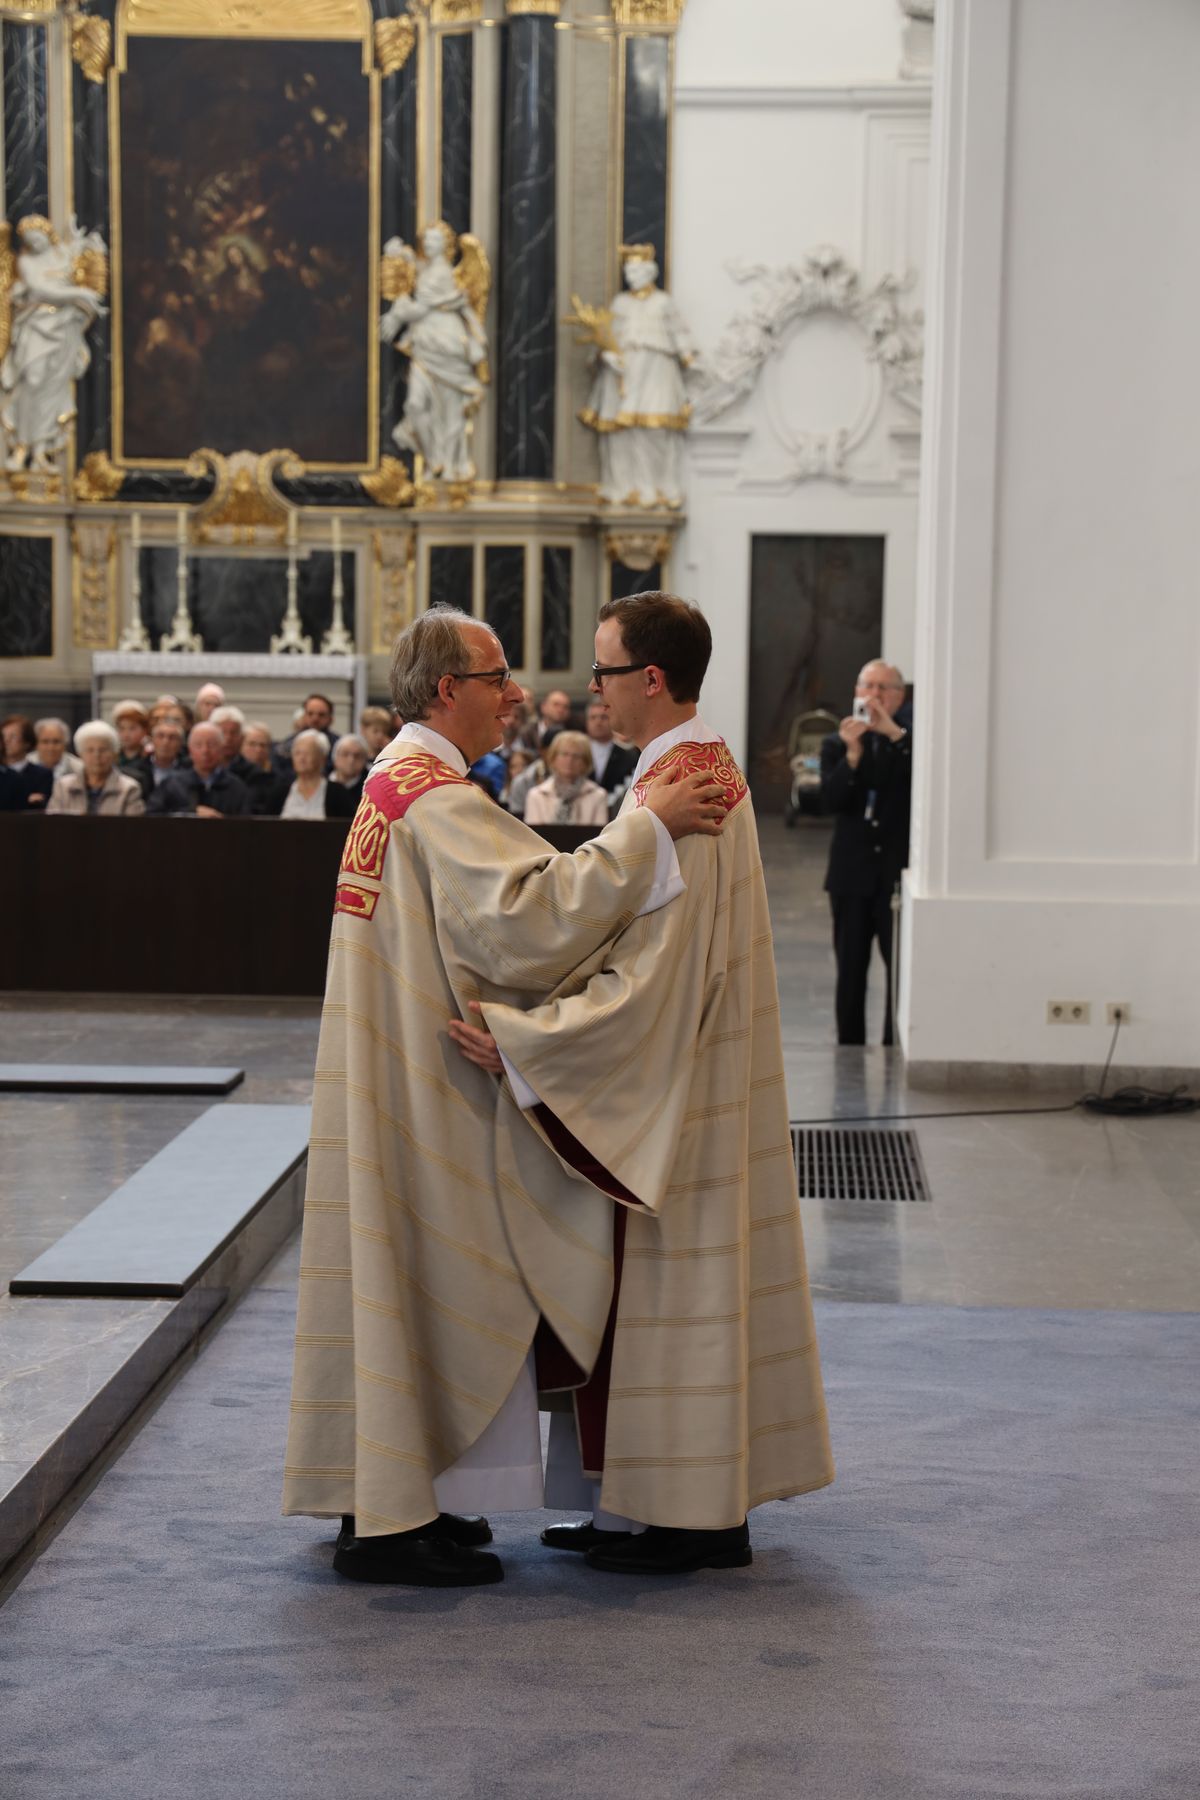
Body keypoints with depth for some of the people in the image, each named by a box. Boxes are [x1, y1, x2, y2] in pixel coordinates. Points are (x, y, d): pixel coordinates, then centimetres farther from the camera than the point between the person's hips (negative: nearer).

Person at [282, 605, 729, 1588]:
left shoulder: (397, 779, 14)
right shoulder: (441, 799, -19)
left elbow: (494, 909, 17)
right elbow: (532, 917, -31)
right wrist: (646, 825, -28)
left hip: (396, 1081, 10)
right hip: (430, 1086, -10)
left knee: (399, 1276, 15)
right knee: (435, 1283, -4)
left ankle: (381, 1493, 23)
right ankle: (392, 1525, 2)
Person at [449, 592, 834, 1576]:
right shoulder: (705, 767, 10)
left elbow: (654, 976, -26)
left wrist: (525, 1041, -26)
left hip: (674, 1083, -10)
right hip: (682, 1070, 10)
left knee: (676, 1287, -1)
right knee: (680, 1287, 14)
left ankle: (698, 1518, 8)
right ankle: (663, 1502, 23)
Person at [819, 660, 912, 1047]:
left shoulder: (910, 742, 2)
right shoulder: (837, 744, 7)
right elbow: (829, 800, -6)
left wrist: (895, 734, -22)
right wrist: (852, 755, -20)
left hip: (899, 873, -2)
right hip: (852, 873, 2)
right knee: (850, 972, 8)